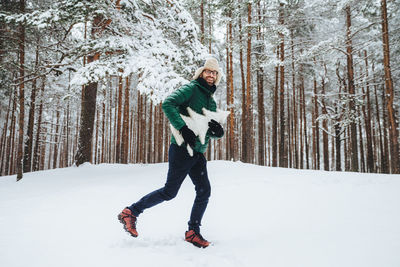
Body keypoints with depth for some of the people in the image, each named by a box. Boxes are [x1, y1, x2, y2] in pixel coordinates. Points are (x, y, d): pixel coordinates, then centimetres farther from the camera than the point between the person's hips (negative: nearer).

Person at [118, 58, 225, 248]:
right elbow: (168, 104, -20)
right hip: (182, 149, -8)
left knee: (204, 191, 2)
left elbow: (216, 133, 19)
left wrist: (218, 130, -6)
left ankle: (193, 232, 15)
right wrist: (183, 128, -26)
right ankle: (130, 212, 12)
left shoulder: (211, 102, 20)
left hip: (198, 153, 8)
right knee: (170, 192, -3)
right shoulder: (191, 89, -4)